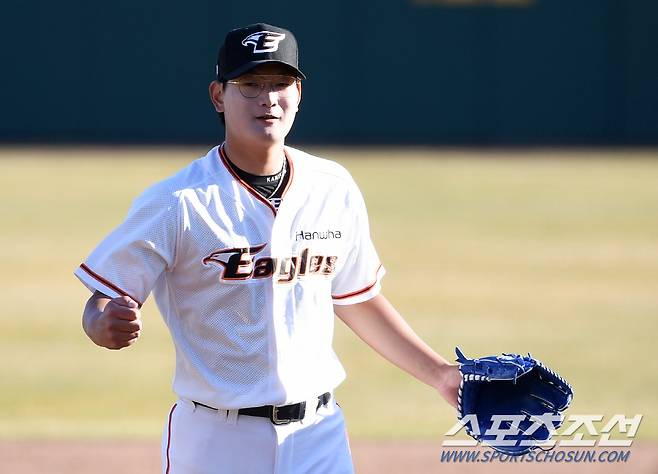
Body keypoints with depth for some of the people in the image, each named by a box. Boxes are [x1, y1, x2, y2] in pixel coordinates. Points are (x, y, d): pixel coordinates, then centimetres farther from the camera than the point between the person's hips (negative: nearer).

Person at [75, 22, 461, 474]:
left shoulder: (334, 189, 5)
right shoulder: (177, 202, -11)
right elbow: (102, 306, -10)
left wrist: (440, 373, 14)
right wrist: (107, 326, -33)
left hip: (319, 435, 4)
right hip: (216, 438, -4)